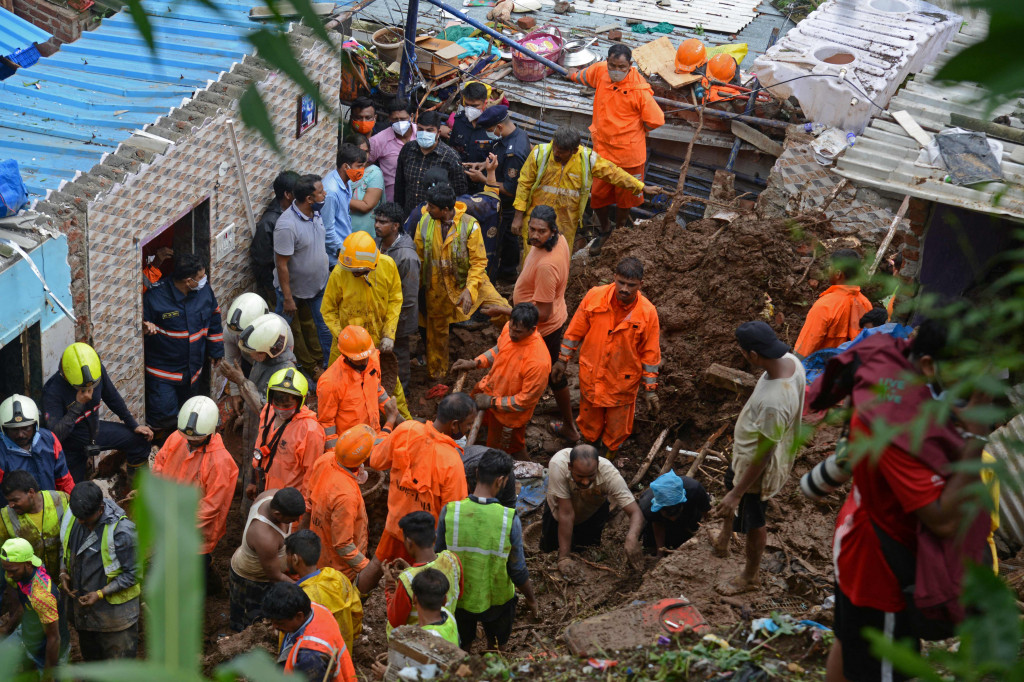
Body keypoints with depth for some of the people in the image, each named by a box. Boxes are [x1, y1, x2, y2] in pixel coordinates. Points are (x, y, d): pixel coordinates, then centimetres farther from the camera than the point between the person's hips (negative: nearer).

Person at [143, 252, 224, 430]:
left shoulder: (205, 292, -5)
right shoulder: (155, 296, -21)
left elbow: (214, 321, 11)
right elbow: (142, 321, -10)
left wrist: (216, 350, 16)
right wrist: (146, 327, -35)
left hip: (193, 368, 5)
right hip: (162, 371, -5)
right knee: (164, 417, -9)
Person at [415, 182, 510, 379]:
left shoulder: (469, 225, -21)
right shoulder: (424, 223, -11)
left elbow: (479, 262, -17)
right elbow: (419, 257, 2)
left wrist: (470, 290, -28)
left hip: (468, 281, -2)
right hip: (437, 287, 3)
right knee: (437, 329, 18)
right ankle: (436, 374, 39)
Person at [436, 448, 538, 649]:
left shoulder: (449, 512, -21)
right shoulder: (509, 519, -25)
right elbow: (518, 570, -15)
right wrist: (531, 599, 4)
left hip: (458, 599, 1)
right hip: (496, 601, -1)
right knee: (496, 648, 27)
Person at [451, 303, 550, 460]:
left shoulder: (538, 362, -41)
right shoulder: (509, 328, -19)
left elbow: (526, 400, -29)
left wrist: (491, 402, -23)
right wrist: (475, 363, -9)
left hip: (509, 412, -7)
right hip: (489, 388, 7)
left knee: (513, 448, 16)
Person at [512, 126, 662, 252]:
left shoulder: (587, 159, -9)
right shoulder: (540, 154, -12)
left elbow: (614, 173, 3)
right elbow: (524, 184, -4)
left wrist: (643, 188, 8)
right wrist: (518, 217, -4)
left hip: (566, 224, 1)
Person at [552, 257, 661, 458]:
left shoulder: (647, 313, -19)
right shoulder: (594, 297, -17)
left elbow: (650, 353, -9)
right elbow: (575, 331, -3)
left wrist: (650, 389, -5)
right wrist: (562, 360, 4)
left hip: (623, 380, -1)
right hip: (591, 372, 1)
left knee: (617, 427, 19)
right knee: (589, 415, 23)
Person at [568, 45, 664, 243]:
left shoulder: (639, 90, -24)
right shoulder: (600, 71, -10)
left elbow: (656, 120, -16)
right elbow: (585, 76, 17)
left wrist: (631, 130, -1)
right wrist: (574, 76, 39)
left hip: (628, 151, -4)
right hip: (602, 147, 4)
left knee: (624, 196, 14)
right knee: (597, 194, 14)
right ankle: (604, 231, 39)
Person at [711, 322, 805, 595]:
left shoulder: (773, 402, -44)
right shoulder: (791, 360, -18)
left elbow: (762, 455, -33)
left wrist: (737, 494, -22)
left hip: (757, 468, -9)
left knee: (753, 523, 16)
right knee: (730, 483, 33)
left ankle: (749, 577, 41)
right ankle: (724, 538, 60)